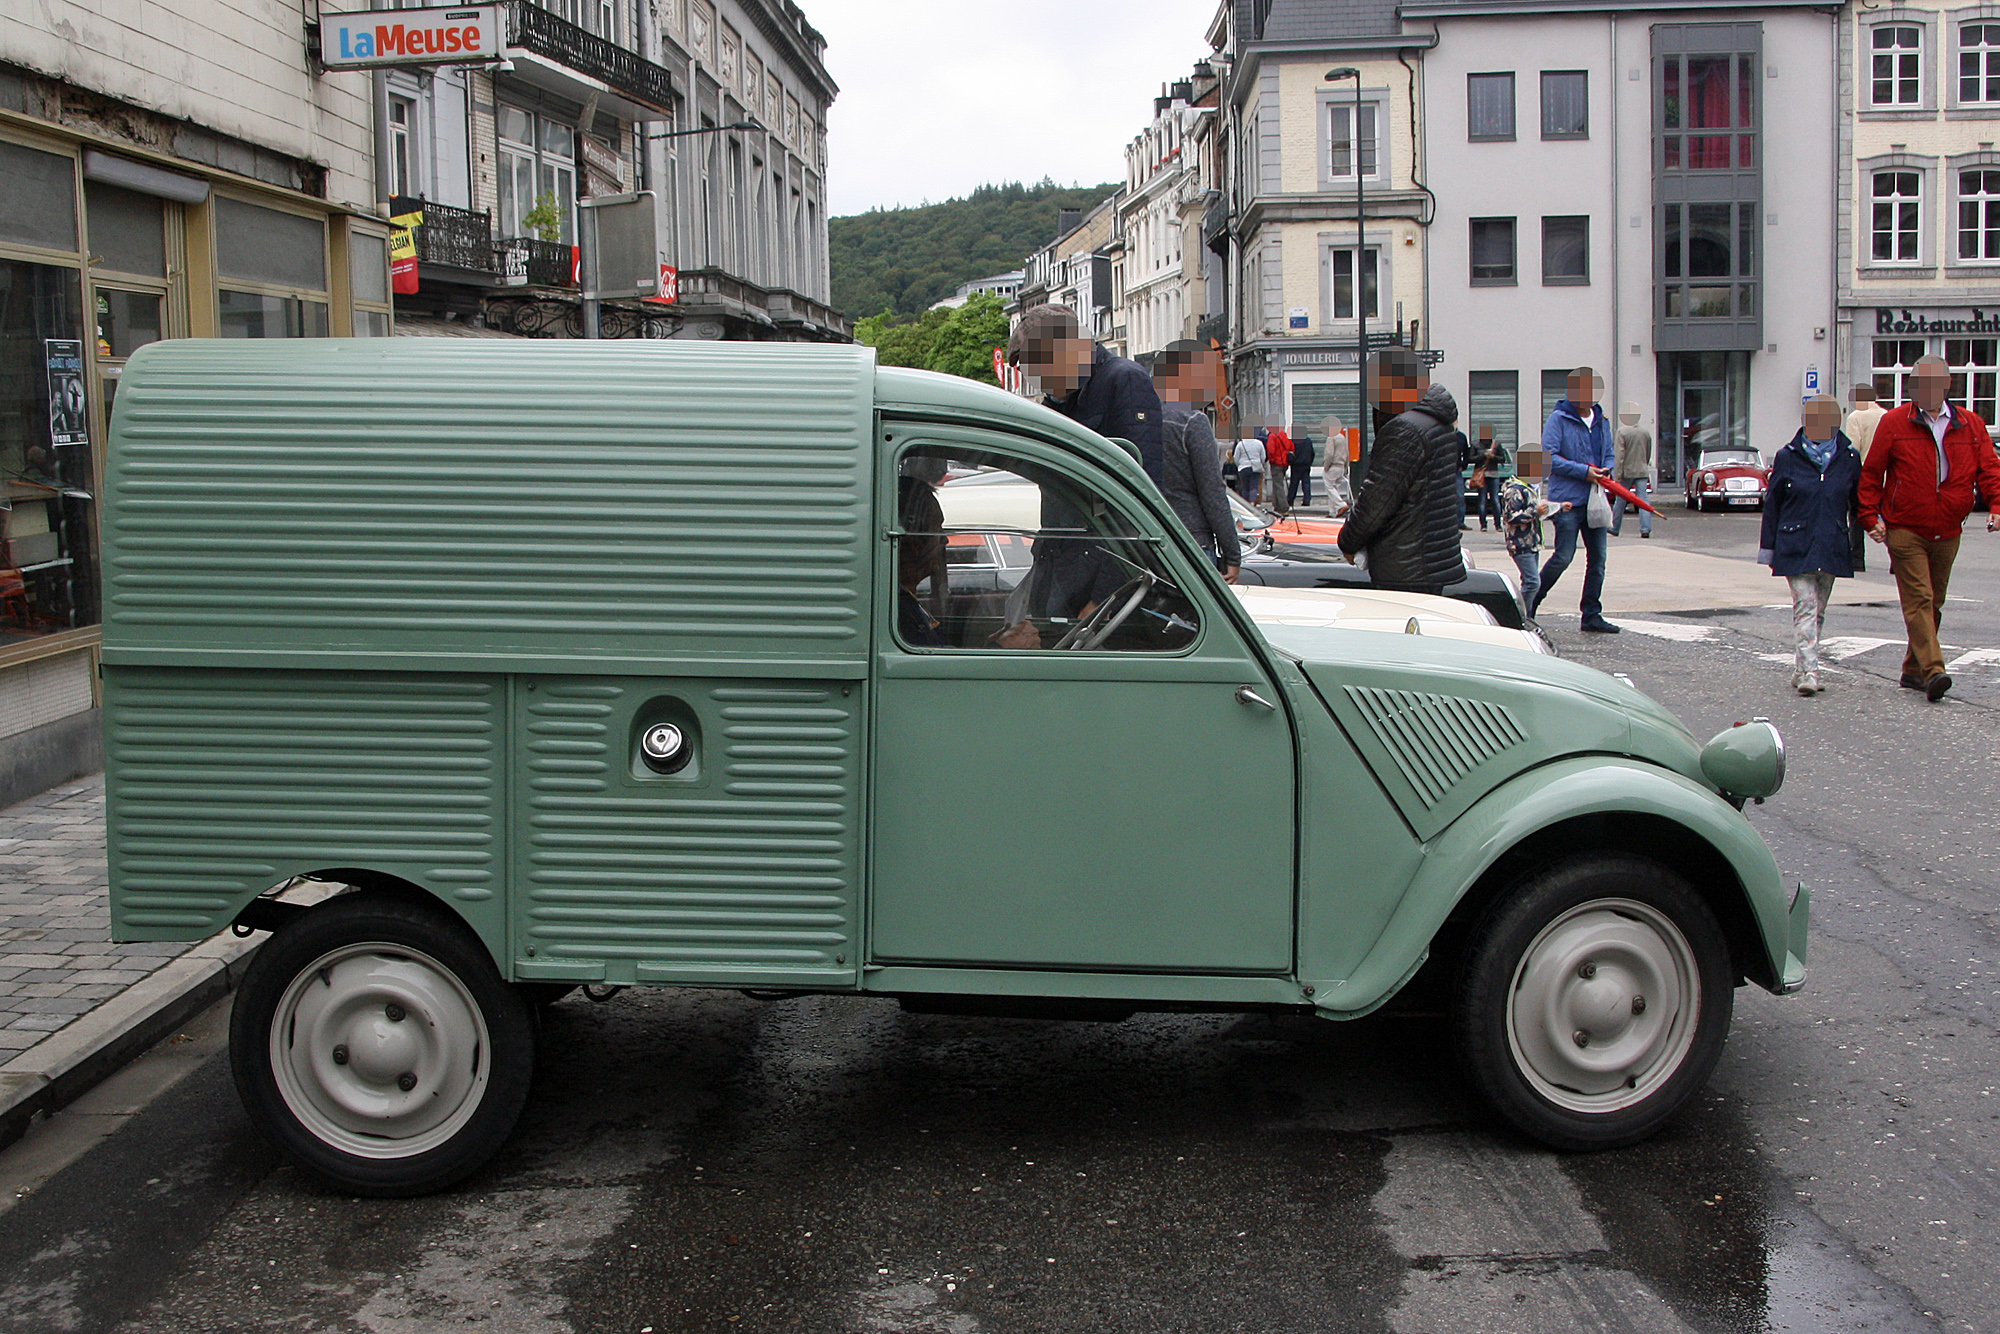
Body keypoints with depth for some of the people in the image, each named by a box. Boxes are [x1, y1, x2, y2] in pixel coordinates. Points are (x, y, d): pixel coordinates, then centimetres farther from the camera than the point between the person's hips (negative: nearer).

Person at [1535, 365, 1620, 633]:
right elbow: (1548, 456, -13)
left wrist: (1606, 470, -1)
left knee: (1598, 556, 5)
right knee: (1564, 556, -9)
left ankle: (1592, 615, 13)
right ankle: (1530, 604, 9)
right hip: (1568, 499, -7)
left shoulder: (1601, 421, 14)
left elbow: (1609, 454, 23)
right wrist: (1584, 471, -17)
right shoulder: (1559, 419, -6)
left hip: (1595, 499, 7)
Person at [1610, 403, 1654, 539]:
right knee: (1643, 500, -1)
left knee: (1620, 501, 9)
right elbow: (1648, 454, 16)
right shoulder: (1646, 432, 6)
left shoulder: (1622, 432, -10)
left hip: (1627, 471, -3)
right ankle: (1646, 529, -10)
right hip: (1642, 471, 3)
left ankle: (1615, 528, 19)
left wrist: (1618, 474, -15)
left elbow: (1619, 455, -14)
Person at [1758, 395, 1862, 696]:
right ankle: (1808, 672, -19)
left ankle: (1801, 669, 20)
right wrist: (1768, 548, 3)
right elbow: (1772, 504, 4)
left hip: (1833, 547, 3)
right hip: (1796, 546, -3)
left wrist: (1856, 548, 7)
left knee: (1819, 610, 9)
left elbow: (1857, 506, 12)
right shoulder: (1787, 457, 0)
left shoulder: (1849, 459, 5)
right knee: (1805, 606, -12)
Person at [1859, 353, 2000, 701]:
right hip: (1904, 531, -4)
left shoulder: (1970, 425, 6)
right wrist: (1871, 517, -6)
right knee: (1918, 600, -13)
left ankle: (1914, 669, 23)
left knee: (1933, 603, 12)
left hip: (1947, 534, 4)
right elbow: (1871, 474, 2)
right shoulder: (1893, 423, -2)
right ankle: (1932, 671, -21)